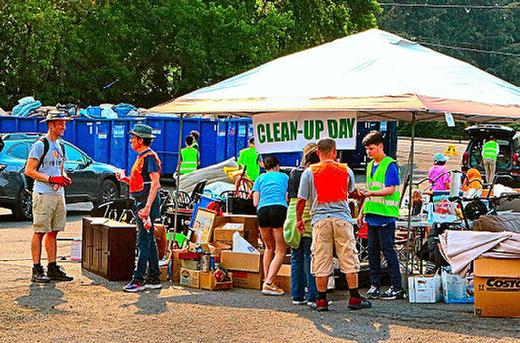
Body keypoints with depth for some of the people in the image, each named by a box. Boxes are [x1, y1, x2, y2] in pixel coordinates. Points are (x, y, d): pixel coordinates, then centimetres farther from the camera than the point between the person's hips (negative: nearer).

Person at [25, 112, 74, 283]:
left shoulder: (60, 146, 17)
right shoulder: (40, 145, -8)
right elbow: (29, 171, -12)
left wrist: (65, 178, 4)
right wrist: (51, 179, -18)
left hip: (58, 194, 8)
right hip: (43, 194, -8)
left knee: (53, 232, 10)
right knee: (39, 232, -5)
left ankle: (52, 269, 15)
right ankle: (37, 270, -3)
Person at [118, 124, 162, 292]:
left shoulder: (150, 157, -13)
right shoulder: (141, 157, 18)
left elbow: (155, 183, -21)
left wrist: (147, 207, -27)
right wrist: (124, 179, 9)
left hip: (147, 203, -10)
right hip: (141, 203, 10)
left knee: (143, 243, -9)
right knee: (150, 242, 12)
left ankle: (138, 280, -9)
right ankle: (154, 279, 16)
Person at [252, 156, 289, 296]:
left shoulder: (260, 178, 22)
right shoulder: (284, 177, 21)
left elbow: (255, 202, 13)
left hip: (262, 211, 2)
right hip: (280, 209, -2)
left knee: (269, 248, 19)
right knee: (280, 250, 0)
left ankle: (267, 281, 14)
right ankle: (268, 284, -12)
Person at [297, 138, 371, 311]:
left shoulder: (309, 172, 1)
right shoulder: (346, 170, 6)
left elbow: (301, 199, 2)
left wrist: (299, 219, 14)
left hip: (320, 219, 0)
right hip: (342, 218, 1)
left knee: (321, 262, 4)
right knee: (349, 259, 5)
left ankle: (321, 300, 6)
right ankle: (354, 298, 7)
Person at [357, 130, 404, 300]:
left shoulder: (389, 165, -8)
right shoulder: (370, 165, 17)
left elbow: (390, 190, -16)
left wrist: (371, 193, -29)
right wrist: (362, 213, 21)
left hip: (386, 216, -8)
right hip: (372, 216, 8)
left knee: (388, 250, -6)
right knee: (372, 251, 9)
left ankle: (397, 288, -1)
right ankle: (374, 285, 16)